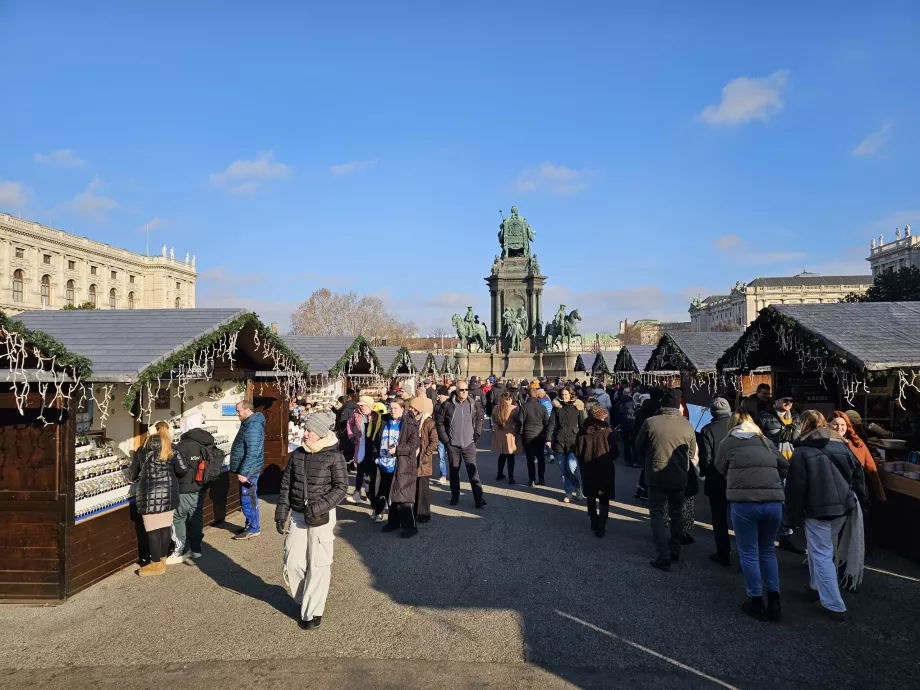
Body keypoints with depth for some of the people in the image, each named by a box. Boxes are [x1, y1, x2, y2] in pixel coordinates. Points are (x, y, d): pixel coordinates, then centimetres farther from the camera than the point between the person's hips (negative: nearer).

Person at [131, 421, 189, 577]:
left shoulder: (142, 450, 3)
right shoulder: (172, 450, 0)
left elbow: (134, 472, 12)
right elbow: (182, 470, -5)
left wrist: (136, 478, 35)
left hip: (149, 494, -2)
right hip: (168, 492, 2)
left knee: (153, 529, 1)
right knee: (166, 526, 11)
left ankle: (156, 564, 6)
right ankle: (163, 558, 22)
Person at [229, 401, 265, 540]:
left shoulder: (253, 426, -22)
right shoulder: (248, 423, 11)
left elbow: (252, 453, -26)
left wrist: (243, 472, -25)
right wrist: (240, 470, 22)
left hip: (248, 471, -10)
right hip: (245, 470, 10)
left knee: (248, 499, -3)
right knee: (247, 499, 17)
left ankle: (253, 528, 7)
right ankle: (250, 525, 27)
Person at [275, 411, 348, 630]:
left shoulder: (334, 456, -10)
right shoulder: (296, 455, 4)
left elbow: (341, 487, -11)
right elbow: (286, 486, 9)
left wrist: (320, 507, -21)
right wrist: (281, 514, 5)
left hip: (322, 518, -4)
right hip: (297, 515, 4)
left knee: (318, 565, 2)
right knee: (292, 563, 5)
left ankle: (313, 611, 15)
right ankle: (305, 600, 31)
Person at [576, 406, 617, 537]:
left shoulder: (583, 431, -6)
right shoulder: (607, 431, -11)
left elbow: (578, 452, -3)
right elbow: (614, 453, -7)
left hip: (587, 469, 2)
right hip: (605, 469, -2)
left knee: (591, 497, 18)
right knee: (604, 499, 6)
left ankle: (594, 523, 25)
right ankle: (601, 526, -4)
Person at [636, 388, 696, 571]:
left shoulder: (650, 423, -15)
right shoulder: (687, 426, -8)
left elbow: (639, 447, -2)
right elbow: (692, 452, 6)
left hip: (656, 476, -3)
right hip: (679, 477, 3)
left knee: (657, 514, 6)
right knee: (676, 514, 20)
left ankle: (664, 556, -2)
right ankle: (675, 552, 28)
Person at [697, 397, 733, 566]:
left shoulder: (708, 430, -14)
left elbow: (705, 458, -14)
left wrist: (703, 472, 5)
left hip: (717, 481, -3)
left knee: (719, 519, 10)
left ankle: (723, 554, 16)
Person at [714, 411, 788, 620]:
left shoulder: (727, 443, 9)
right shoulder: (766, 442, 17)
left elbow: (720, 470, 18)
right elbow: (785, 464, 24)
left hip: (744, 502, -3)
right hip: (773, 502, 4)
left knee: (749, 553, 9)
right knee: (768, 550, 19)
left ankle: (756, 602, 14)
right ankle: (774, 600, 19)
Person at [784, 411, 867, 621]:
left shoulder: (802, 451, -11)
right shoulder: (841, 445, 6)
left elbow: (795, 488, -11)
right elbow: (858, 474, 11)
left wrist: (792, 517, -4)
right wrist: (858, 501, 20)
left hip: (818, 511, -6)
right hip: (843, 508, 7)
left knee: (821, 554, 1)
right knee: (823, 549, 23)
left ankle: (834, 605, 2)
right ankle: (818, 587, 34)